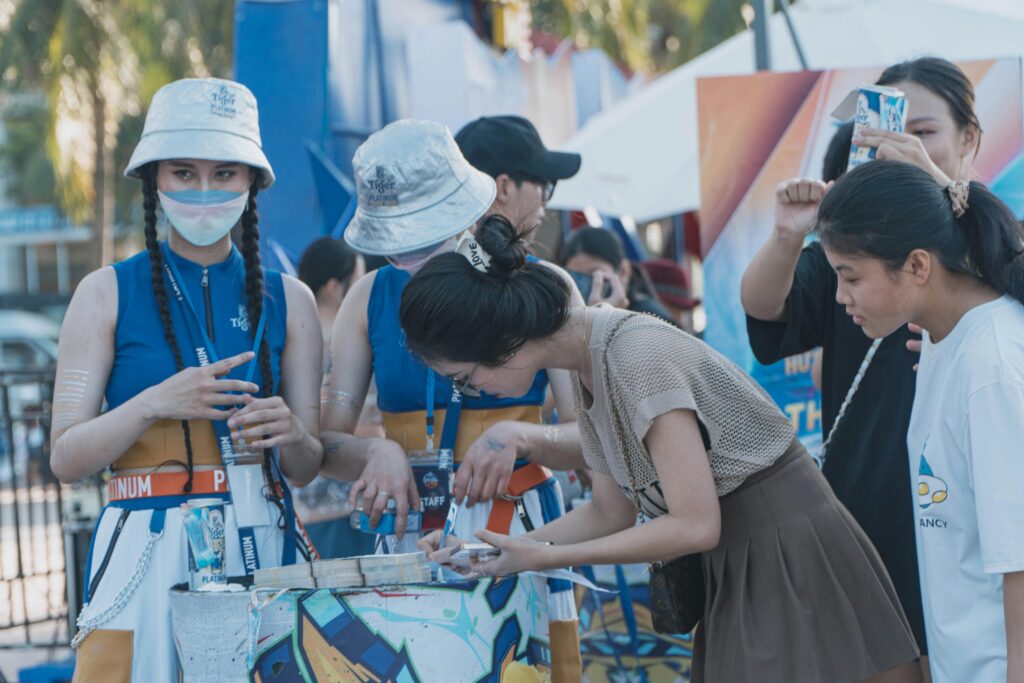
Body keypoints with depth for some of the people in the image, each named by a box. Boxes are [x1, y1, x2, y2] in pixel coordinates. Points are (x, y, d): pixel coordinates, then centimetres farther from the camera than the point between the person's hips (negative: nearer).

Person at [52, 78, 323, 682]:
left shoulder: (287, 300, 10)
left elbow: (306, 468, 9)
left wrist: (290, 434, -14)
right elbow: (66, 459, -2)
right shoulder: (109, 294, 3)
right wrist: (155, 403, -18)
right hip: (146, 548, -2)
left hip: (261, 544, 2)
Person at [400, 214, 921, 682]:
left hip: (794, 560, -9)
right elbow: (612, 512, 15)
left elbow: (694, 525, -24)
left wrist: (542, 557, -18)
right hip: (736, 568, 9)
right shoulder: (585, 369, 5)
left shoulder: (637, 354, -22)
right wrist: (503, 547, 3)